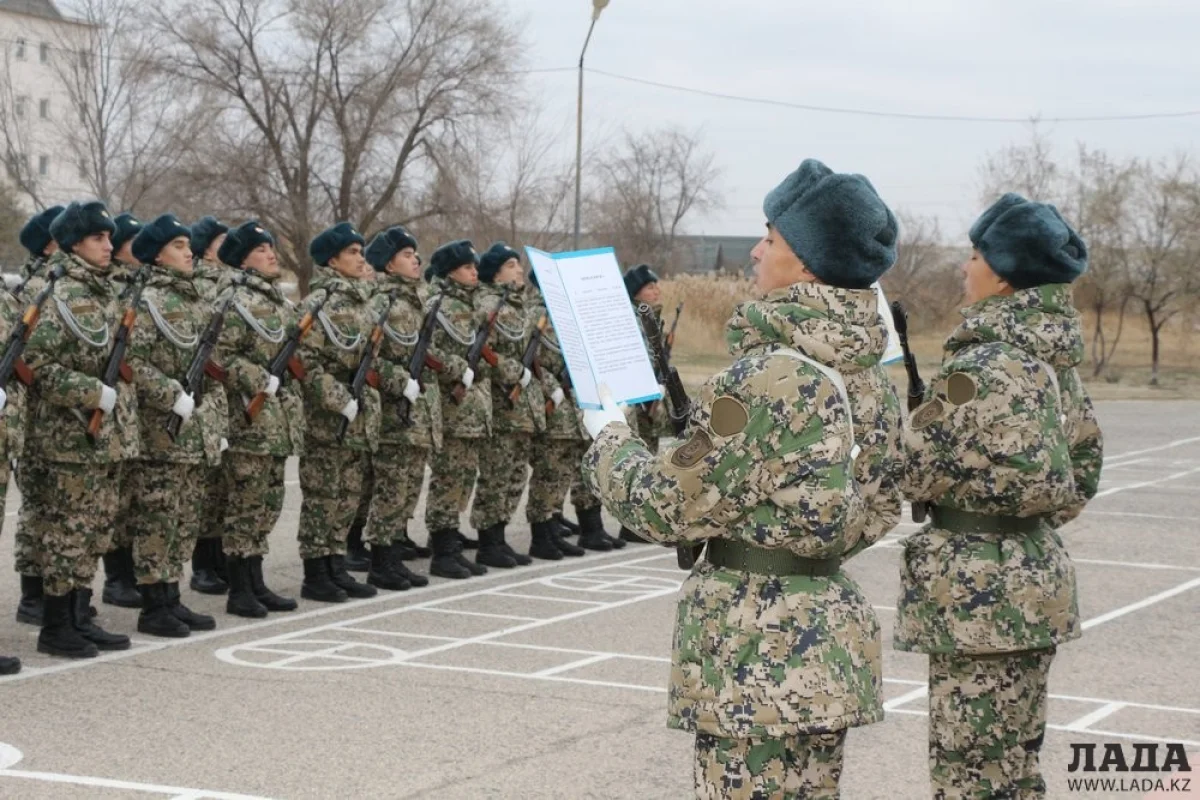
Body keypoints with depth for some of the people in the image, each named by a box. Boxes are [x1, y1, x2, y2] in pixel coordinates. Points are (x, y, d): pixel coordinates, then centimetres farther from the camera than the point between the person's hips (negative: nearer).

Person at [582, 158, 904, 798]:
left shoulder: (767, 375, -19)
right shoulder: (869, 374, 7)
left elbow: (669, 505, -13)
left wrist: (609, 439, 4)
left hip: (757, 656, -9)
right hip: (835, 641, 9)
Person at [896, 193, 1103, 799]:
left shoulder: (985, 365, -19)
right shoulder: (1051, 357, 11)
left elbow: (918, 472, -19)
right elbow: (1084, 461, 19)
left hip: (981, 596, -10)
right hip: (1036, 583, 10)